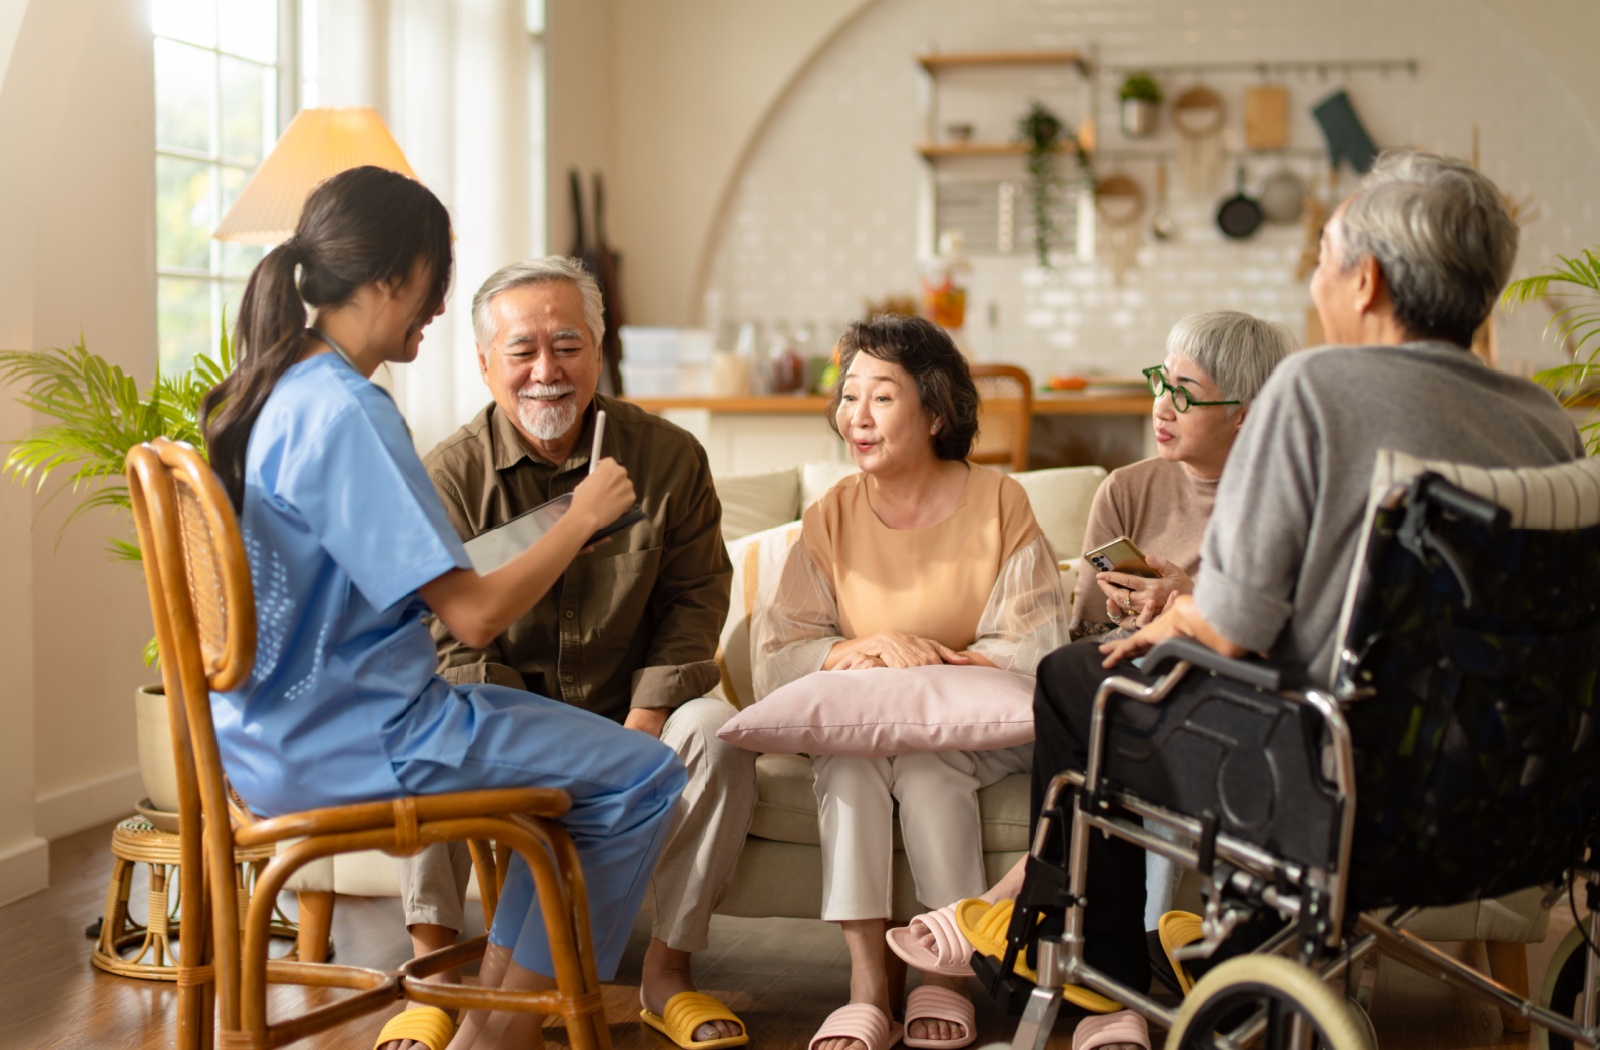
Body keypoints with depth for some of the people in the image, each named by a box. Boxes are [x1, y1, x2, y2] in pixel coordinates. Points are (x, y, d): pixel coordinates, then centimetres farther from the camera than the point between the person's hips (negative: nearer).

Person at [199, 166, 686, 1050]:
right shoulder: (347, 412, -21)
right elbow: (473, 614, -23)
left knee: (567, 740, 24)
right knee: (645, 778, -6)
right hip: (346, 740, -10)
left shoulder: (272, 391, 9)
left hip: (277, 725, 10)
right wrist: (582, 516, -8)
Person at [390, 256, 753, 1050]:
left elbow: (693, 600, -2)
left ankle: (669, 971, -14)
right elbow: (448, 639, -11)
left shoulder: (668, 458, -5)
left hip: (628, 708, 1)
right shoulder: (450, 475, -9)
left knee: (717, 732, -28)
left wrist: (642, 725, -18)